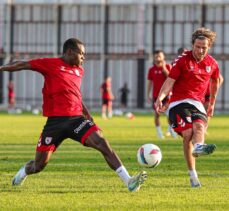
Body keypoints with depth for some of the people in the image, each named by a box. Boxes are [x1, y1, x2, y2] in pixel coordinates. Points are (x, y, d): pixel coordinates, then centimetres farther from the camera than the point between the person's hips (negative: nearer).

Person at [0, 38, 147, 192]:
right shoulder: (51, 64, -2)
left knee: (102, 143, -18)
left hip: (76, 119, 4)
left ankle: (129, 181, -24)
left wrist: (87, 114, 22)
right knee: (39, 165, 5)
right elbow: (24, 65, 1)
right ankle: (24, 171, 42)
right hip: (55, 121, -4)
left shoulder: (79, 70, 15)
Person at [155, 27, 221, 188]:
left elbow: (216, 81, 29)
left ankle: (198, 147, -62)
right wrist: (160, 98, -22)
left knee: (199, 126, -29)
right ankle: (193, 174, -18)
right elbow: (170, 81, -6)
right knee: (187, 133, -20)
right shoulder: (183, 61, -2)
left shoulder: (212, 64, 9)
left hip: (197, 102, 3)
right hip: (179, 102, -3)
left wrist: (212, 103, 32)